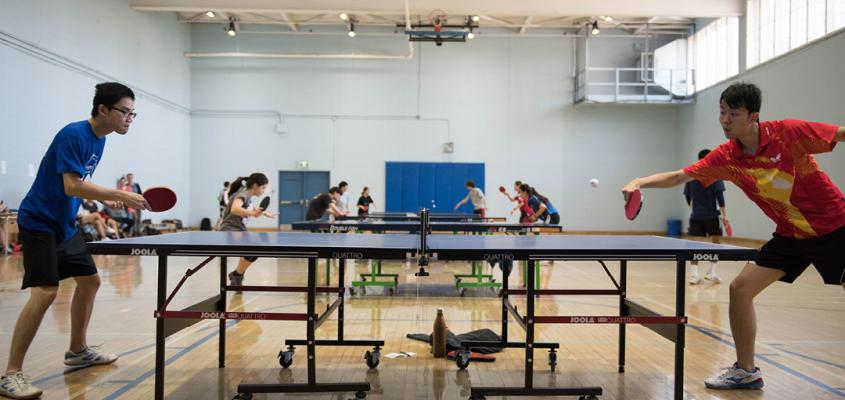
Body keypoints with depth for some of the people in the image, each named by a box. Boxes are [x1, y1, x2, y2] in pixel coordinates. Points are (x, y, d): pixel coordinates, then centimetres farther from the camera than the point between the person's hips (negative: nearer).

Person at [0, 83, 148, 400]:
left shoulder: (98, 139, 8)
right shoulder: (73, 135, -20)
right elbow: (71, 186, -28)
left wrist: (104, 199, 3)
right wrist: (122, 196, -30)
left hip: (65, 225, 10)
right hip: (39, 223, -10)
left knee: (89, 281, 13)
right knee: (45, 292, -17)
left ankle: (77, 350, 29)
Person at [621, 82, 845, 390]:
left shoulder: (789, 133, -19)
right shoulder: (725, 157, -8)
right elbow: (678, 176, -6)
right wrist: (640, 182, -20)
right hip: (790, 235, 4)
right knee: (741, 289, -2)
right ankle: (746, 370, 12)